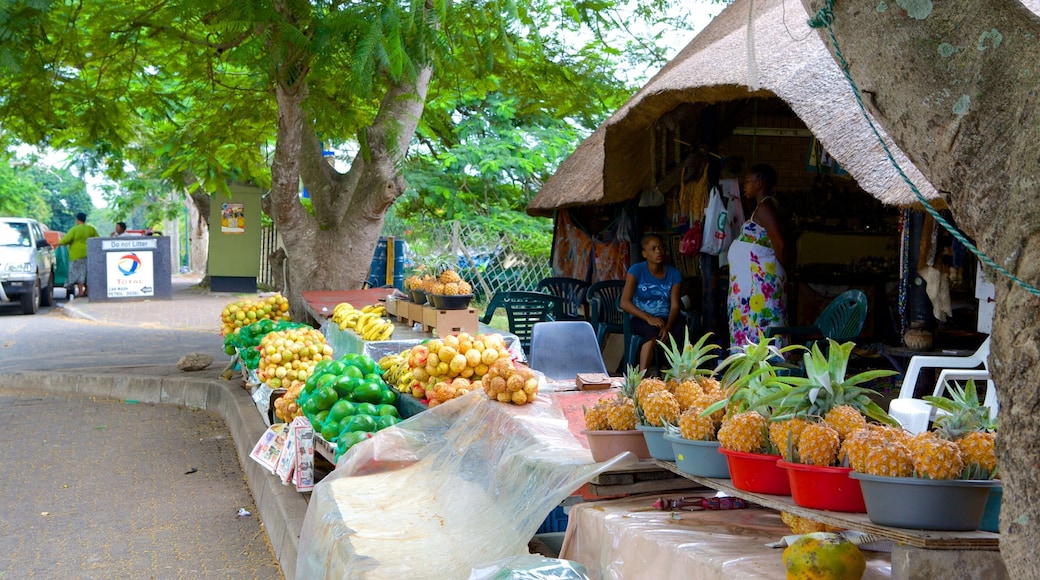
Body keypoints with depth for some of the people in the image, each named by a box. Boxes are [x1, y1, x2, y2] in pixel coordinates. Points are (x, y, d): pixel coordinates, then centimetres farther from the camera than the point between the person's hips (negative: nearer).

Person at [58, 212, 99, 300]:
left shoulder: (74, 230, -10)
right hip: (89, 254, 5)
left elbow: (66, 240, -11)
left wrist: (58, 243, 4)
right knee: (88, 273, 11)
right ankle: (87, 291, 13)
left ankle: (80, 291, -8)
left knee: (78, 273, -3)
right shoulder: (91, 229, 6)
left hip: (77, 255, -5)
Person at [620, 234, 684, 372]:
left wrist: (668, 326, -24)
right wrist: (648, 318, -23)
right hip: (641, 320, -2)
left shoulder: (673, 273, 6)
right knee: (653, 331, -38)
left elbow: (675, 306, -2)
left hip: (666, 320, 2)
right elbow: (624, 302, -9)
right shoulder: (637, 270, -1)